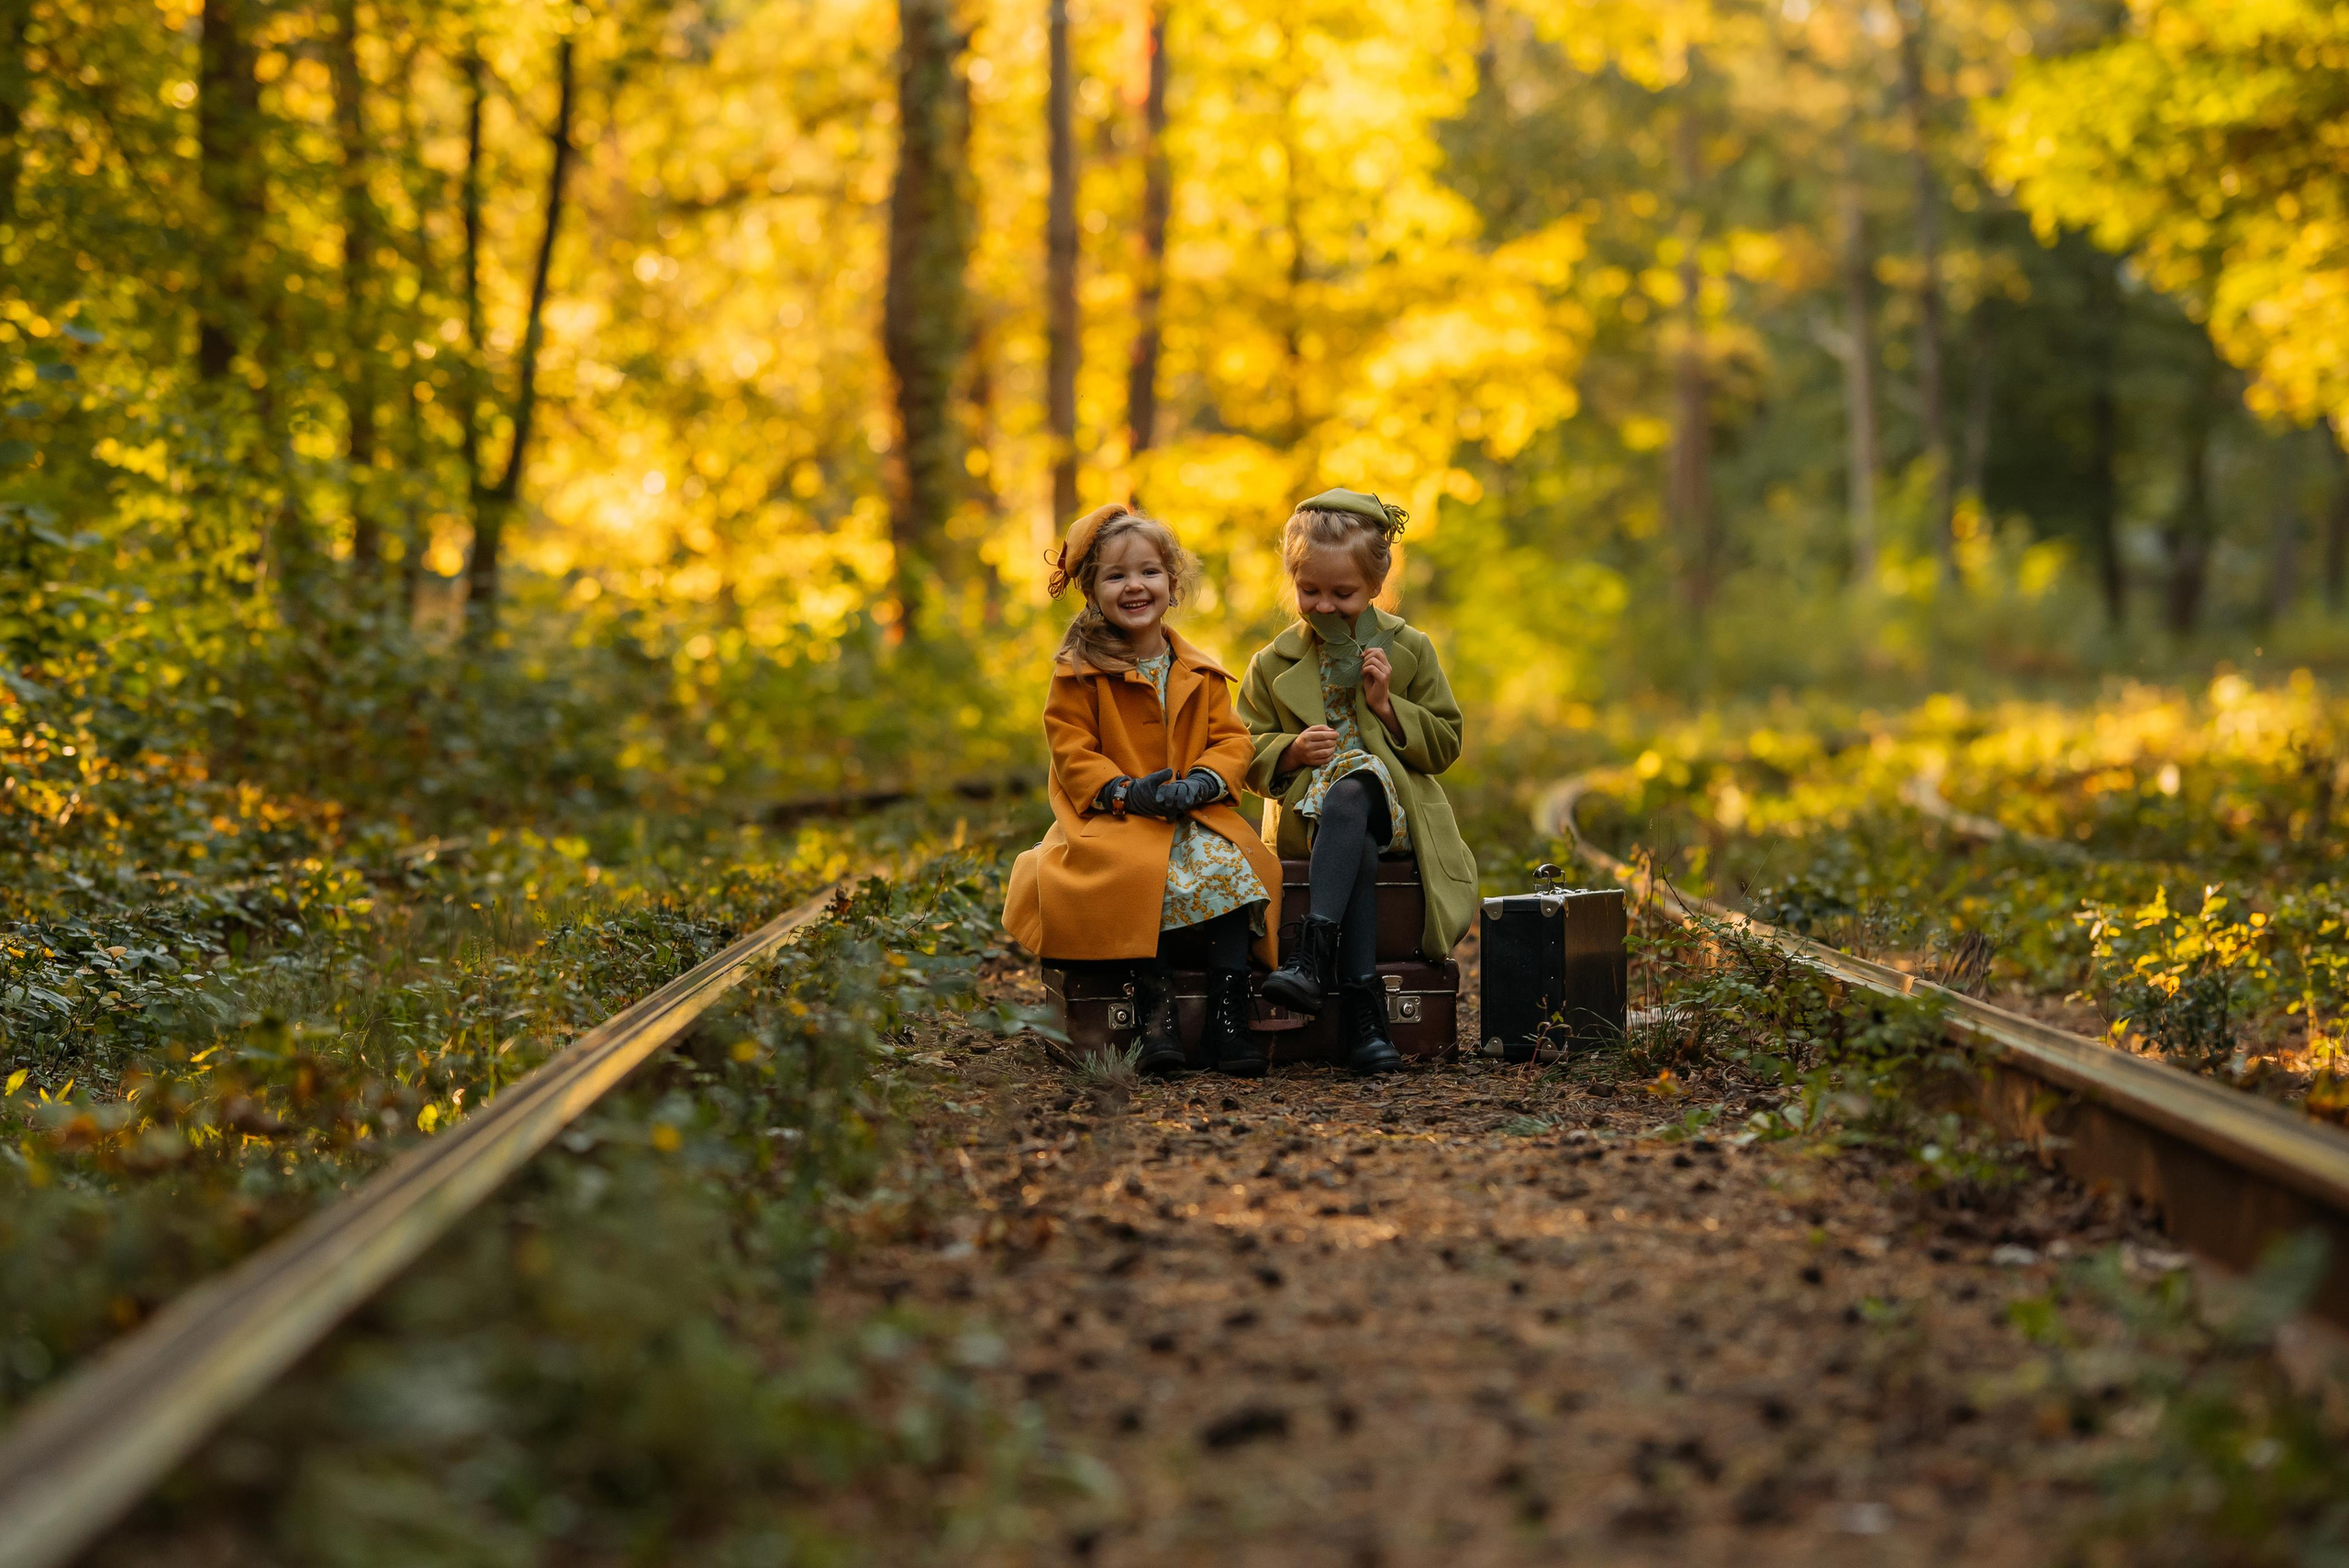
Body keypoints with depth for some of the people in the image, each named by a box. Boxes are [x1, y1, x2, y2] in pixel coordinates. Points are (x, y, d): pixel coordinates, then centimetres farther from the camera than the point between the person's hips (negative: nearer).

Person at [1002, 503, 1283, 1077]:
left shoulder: (1200, 674, 13)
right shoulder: (1079, 672, 1)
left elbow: (1230, 740, 9)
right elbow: (1072, 752, -4)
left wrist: (1202, 782, -13)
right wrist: (1126, 792, -20)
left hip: (1195, 814, 3)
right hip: (1111, 818, -3)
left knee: (1232, 865, -27)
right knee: (1146, 873, -36)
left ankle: (1228, 1020, -24)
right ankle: (1157, 1011, -29)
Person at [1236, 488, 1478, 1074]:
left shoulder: (1410, 651, 8)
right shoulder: (1273, 664, 10)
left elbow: (1444, 746, 7)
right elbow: (1247, 756, 10)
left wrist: (1387, 705, -8)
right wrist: (1292, 751, -12)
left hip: (1393, 810, 0)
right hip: (1310, 815, 0)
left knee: (1350, 794, -37)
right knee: (1357, 847, -36)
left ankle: (1314, 954, -47)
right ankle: (1362, 1008, -45)